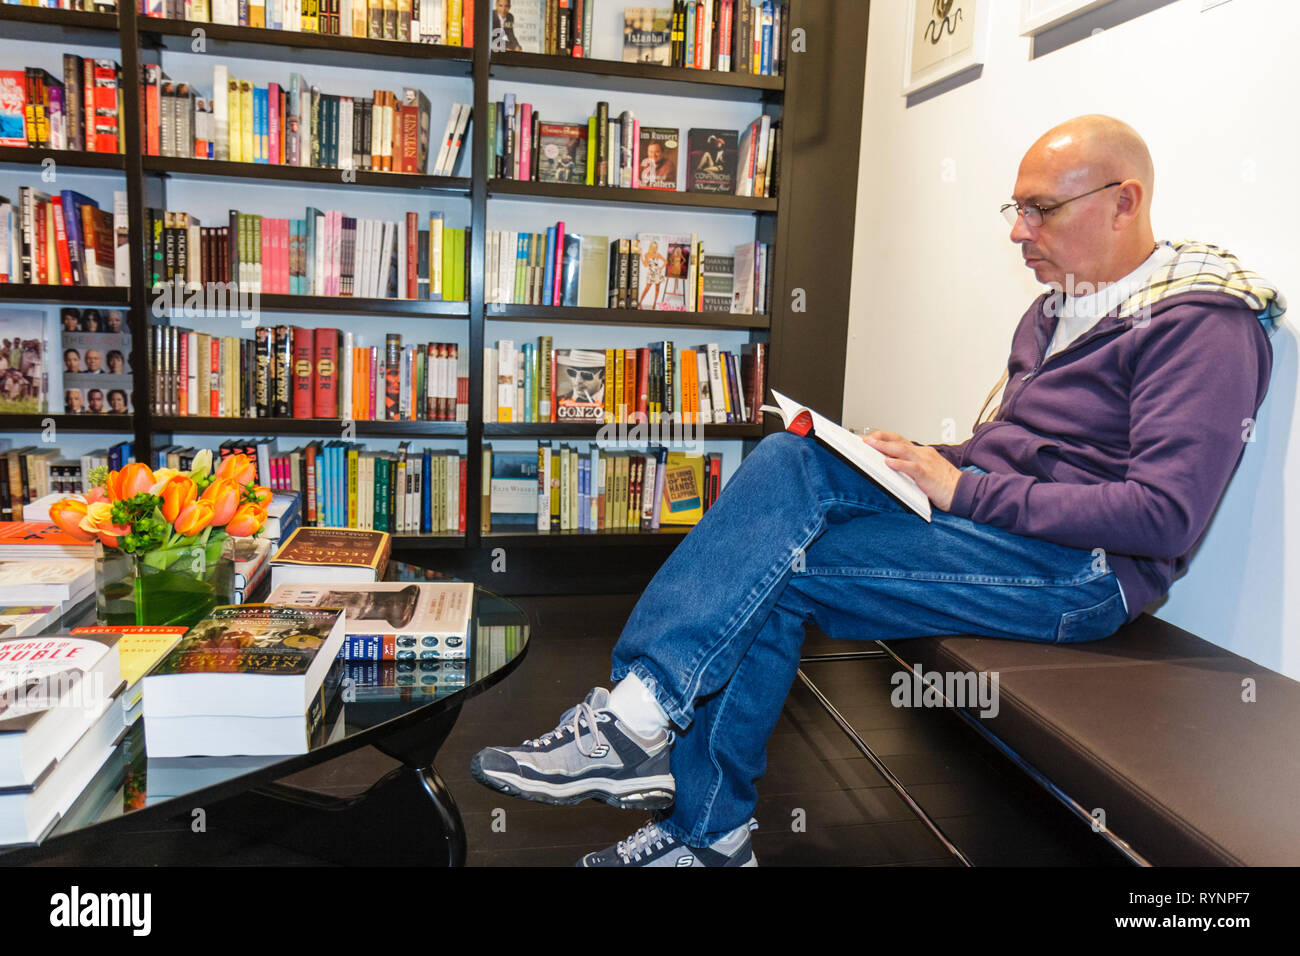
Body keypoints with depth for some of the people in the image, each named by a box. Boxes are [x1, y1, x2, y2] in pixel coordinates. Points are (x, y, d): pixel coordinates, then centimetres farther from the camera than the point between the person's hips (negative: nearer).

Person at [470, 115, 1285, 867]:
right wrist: (925, 461, 0)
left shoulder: (1203, 326, -9)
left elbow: (1165, 517, -20)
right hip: (990, 517, 8)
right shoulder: (1057, 309, 19)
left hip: (1079, 570, -8)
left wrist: (964, 491, -19)